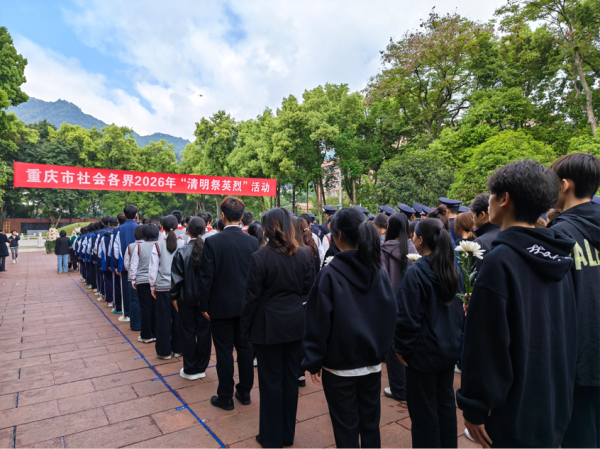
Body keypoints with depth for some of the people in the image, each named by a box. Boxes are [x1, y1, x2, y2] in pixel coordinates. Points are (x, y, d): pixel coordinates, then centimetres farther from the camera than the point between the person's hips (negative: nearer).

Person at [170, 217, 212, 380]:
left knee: (188, 333, 11)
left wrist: (174, 296, 5)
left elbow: (177, 278, -8)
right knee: (204, 333, 12)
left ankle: (190, 370, 20)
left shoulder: (181, 252, -12)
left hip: (186, 298, -1)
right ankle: (201, 368, 23)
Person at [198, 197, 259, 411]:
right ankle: (244, 392, 29)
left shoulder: (212, 242, -13)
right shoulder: (252, 241, -5)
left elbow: (206, 277, -11)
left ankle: (225, 397, 21)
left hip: (221, 305, -3)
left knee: (224, 351, 8)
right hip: (246, 305, 3)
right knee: (245, 348, 15)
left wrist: (204, 305, -1)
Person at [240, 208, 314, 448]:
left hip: (269, 327, -4)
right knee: (290, 378, 17)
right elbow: (308, 288, 2)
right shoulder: (305, 254, -5)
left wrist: (245, 329, -1)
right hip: (296, 324, 4)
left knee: (271, 381, 11)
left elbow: (251, 297, -12)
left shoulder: (260, 257, -16)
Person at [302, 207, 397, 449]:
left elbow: (318, 321, -15)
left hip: (339, 363, -4)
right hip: (372, 361, 5)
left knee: (346, 427, 11)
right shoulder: (379, 272, -3)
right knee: (370, 423, 19)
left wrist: (314, 361, -5)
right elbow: (390, 315, 4)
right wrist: (380, 349, 15)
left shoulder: (330, 274, -18)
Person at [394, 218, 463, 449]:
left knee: (424, 410, 9)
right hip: (449, 347, 7)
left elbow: (408, 317, -19)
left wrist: (401, 347, -7)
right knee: (446, 402, 21)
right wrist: (455, 334, 19)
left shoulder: (415, 272, -21)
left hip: (424, 351, -7)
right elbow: (459, 307, 10)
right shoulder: (451, 269, 0)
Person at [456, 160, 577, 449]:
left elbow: (486, 343, -23)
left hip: (514, 413, -7)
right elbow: (568, 332, 10)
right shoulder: (558, 259, 1)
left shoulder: (501, 260, -24)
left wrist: (474, 408, -13)